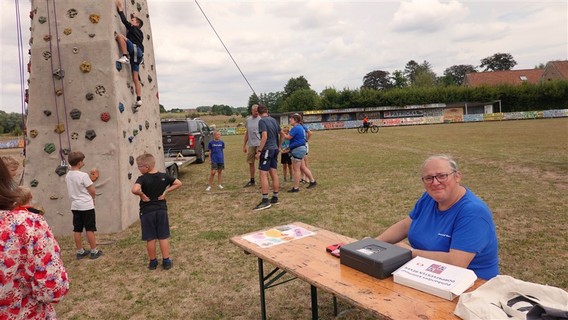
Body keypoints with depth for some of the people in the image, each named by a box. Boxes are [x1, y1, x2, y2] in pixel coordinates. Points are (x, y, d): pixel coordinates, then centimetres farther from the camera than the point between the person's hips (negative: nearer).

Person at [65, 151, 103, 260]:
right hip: (87, 206, -6)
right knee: (90, 229, 2)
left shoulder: (67, 176, 4)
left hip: (75, 206, 7)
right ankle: (94, 251, 9)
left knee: (77, 230, 11)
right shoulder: (83, 175, -17)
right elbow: (93, 191, -14)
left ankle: (80, 251, 21)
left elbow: (73, 190, 13)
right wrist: (92, 198, 7)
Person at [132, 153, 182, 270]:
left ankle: (153, 262, 22)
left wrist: (142, 195, -16)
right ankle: (166, 261, 16)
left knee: (150, 239, 10)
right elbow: (178, 183, 2)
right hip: (161, 210, 3)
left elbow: (135, 190, -35)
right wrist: (165, 192, -1)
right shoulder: (163, 176, -2)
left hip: (147, 212, -3)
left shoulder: (142, 179, -16)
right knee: (163, 237, 11)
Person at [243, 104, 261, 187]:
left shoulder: (261, 120, -7)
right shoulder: (248, 120, 11)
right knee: (250, 162, 12)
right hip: (251, 145, 6)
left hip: (259, 144, -6)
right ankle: (252, 180, 24)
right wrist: (244, 145, 17)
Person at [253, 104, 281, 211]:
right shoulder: (274, 120, 12)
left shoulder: (262, 121, -10)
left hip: (267, 150, -8)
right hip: (275, 150, 8)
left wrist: (259, 151, -18)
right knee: (274, 174, 11)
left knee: (263, 174, -7)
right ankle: (275, 198, 17)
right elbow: (281, 134, 18)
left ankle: (265, 201, -9)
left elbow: (264, 136, -20)